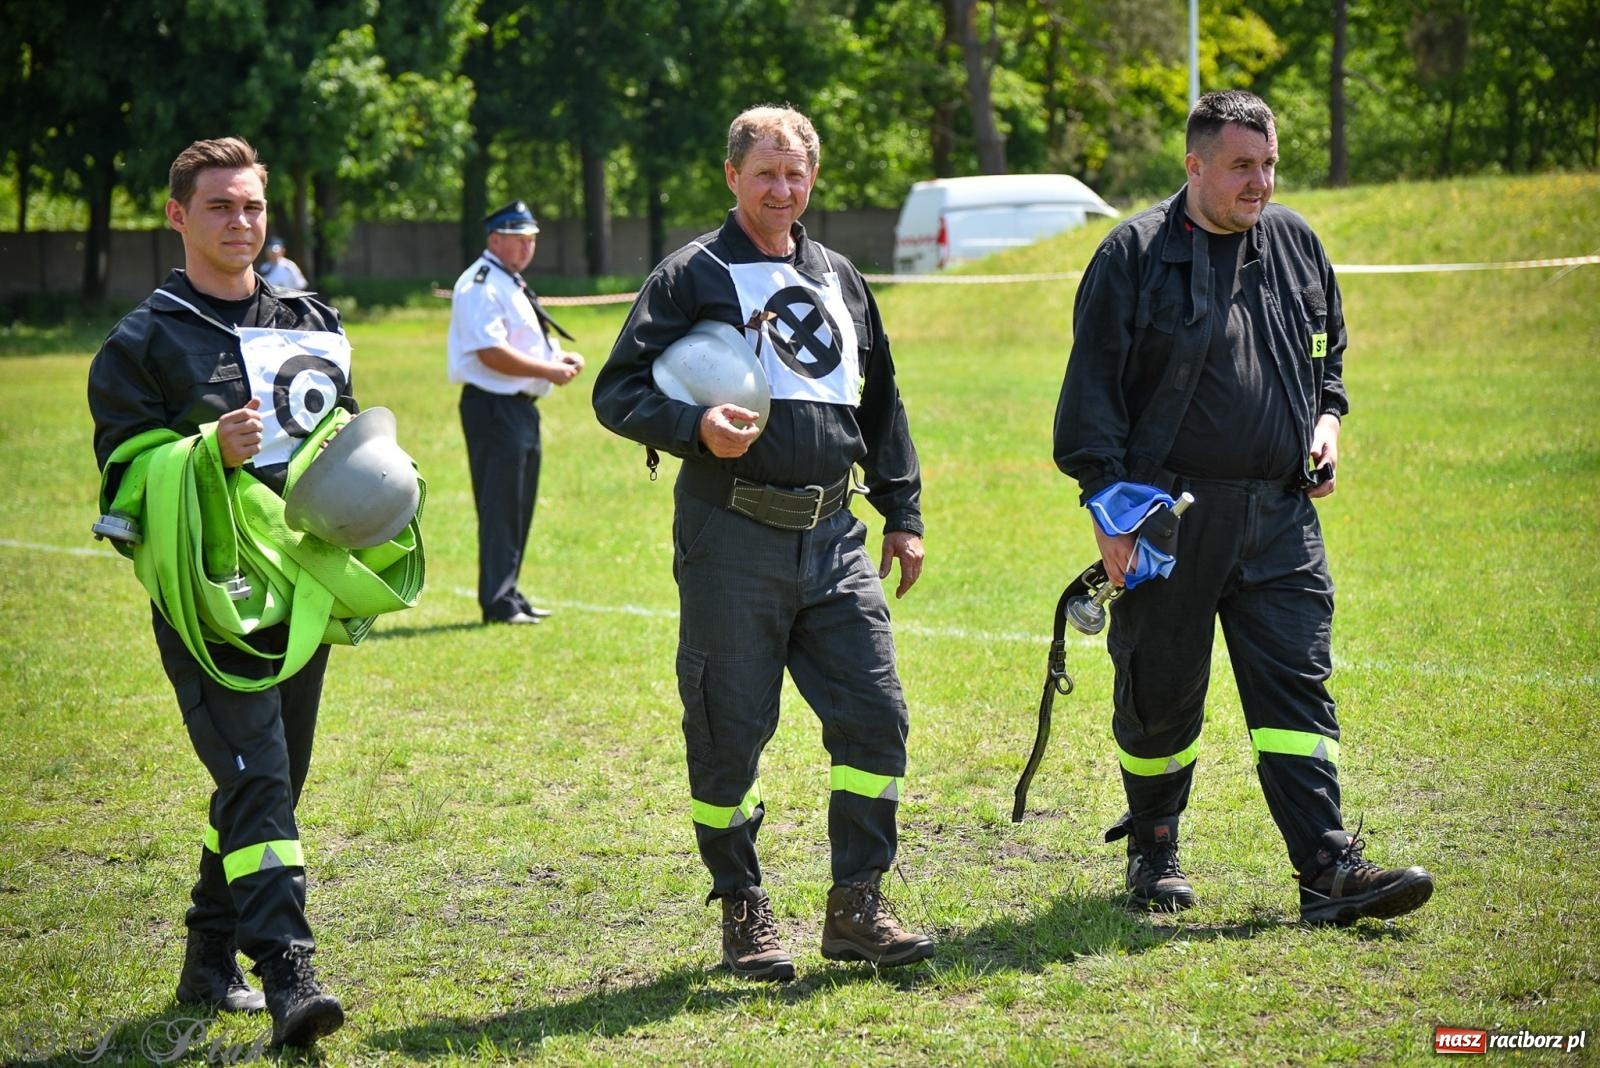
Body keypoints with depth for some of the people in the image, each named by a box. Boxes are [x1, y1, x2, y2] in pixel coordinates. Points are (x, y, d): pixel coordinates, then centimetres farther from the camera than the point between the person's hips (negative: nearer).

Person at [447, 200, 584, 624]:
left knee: (518, 507, 15)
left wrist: (558, 358, 9)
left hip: (521, 407, 11)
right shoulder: (482, 285, -13)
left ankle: (508, 595, 23)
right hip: (494, 408, -11)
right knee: (499, 507, -8)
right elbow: (491, 353, -22)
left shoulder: (512, 284, 20)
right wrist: (549, 371, -19)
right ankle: (498, 602, -4)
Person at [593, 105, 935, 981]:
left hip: (832, 537, 5)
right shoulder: (693, 276, 0)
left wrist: (901, 512, 20)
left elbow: (880, 404, 25)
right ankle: (743, 914, 14)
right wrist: (695, 427, -21)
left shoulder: (837, 278, 17)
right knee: (729, 735, 1)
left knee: (874, 712, -2)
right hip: (733, 538, -5)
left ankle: (856, 907, 7)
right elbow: (617, 391, -3)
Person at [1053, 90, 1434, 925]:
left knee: (1296, 685, -3)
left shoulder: (1295, 243, 11)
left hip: (1280, 514, 4)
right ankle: (1152, 851, 27)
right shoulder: (1136, 254, -4)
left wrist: (1327, 415, 8)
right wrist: (1108, 506, -11)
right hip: (1169, 517, -3)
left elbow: (1328, 348, 28)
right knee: (1160, 692, 6)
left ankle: (1328, 871, -6)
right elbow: (1093, 387, -5)